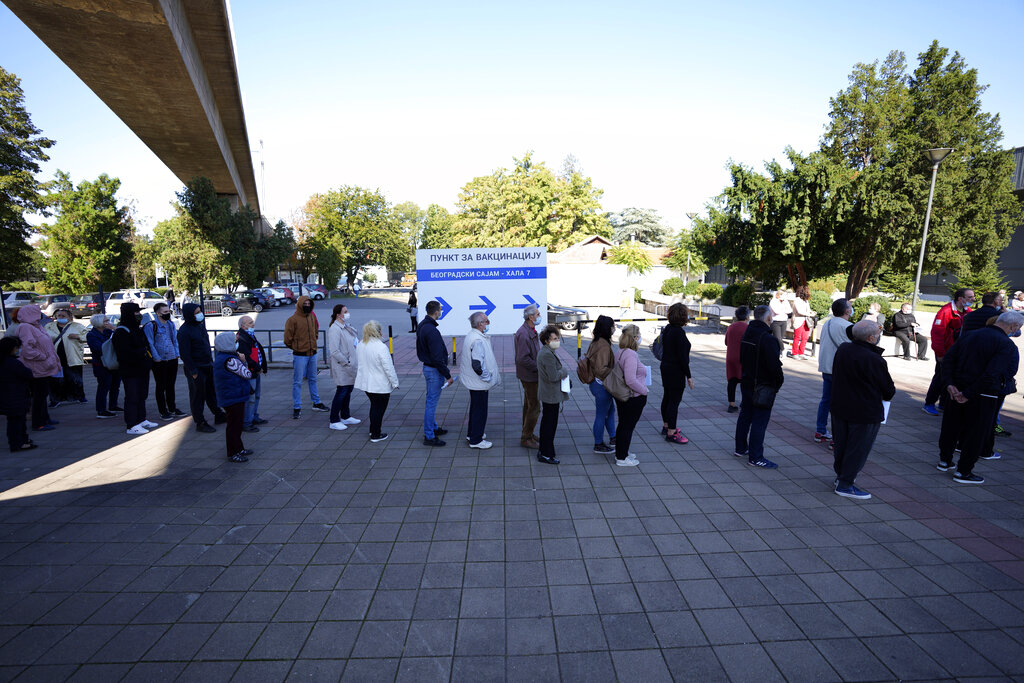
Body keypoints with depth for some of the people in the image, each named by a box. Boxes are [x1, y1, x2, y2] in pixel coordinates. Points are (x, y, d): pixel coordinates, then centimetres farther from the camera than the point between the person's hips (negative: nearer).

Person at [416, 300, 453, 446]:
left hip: (427, 367, 10)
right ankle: (429, 436, 6)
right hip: (434, 370, -10)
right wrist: (448, 375, -19)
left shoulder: (421, 327, 8)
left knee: (431, 400, 21)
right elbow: (437, 358, -26)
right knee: (432, 402, -2)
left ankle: (433, 428, 35)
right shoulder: (431, 331, -25)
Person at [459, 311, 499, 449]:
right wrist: (488, 377, -19)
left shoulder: (470, 336, 6)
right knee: (480, 410, 2)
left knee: (475, 407, 23)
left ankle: (472, 434, 38)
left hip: (472, 380, 10)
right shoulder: (478, 340, -27)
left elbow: (462, 357, 18)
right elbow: (477, 365, -32)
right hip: (479, 383, -10)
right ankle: (476, 440, 14)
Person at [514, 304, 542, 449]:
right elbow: (523, 359, -25)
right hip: (529, 376, -10)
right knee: (534, 407, -4)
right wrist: (539, 368, -18)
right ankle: (526, 438, 7)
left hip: (531, 375, 10)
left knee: (528, 405, 18)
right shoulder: (523, 334, -22)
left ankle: (527, 434, 30)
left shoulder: (531, 331, 11)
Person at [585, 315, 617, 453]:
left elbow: (589, 360, 13)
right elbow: (601, 369, -30)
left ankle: (612, 438, 38)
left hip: (596, 383, 10)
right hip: (602, 385, -10)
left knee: (610, 410, 24)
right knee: (601, 415, 5)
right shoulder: (604, 346, -25)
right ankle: (598, 445, 20)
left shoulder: (595, 343, 5)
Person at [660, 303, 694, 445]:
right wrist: (689, 376, -17)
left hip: (666, 368, 10)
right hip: (676, 371, -10)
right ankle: (671, 433, 2)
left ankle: (666, 426, 33)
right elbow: (682, 356, -22)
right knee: (674, 401, -3)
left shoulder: (667, 329, 7)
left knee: (667, 397, 19)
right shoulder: (679, 332, -21)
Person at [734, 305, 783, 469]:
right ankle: (755, 457, 4)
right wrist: (780, 380, -8)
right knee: (760, 421, -2)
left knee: (745, 416, 18)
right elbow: (774, 365, -23)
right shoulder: (768, 338, -22)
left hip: (746, 383, 9)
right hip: (763, 386, -9)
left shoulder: (746, 335, 6)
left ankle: (740, 449, 30)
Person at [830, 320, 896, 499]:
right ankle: (845, 484, 15)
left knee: (841, 443, 20)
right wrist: (887, 396, 12)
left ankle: (841, 474, 37)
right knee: (858, 448, 7)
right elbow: (888, 389, -9)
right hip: (865, 412, -7)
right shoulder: (875, 361, -23)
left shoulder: (842, 349, -4)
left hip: (840, 407, 7)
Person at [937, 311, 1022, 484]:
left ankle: (944, 461, 31)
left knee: (951, 427, 17)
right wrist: (969, 394, -18)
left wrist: (949, 384, -5)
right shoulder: (1007, 346, -13)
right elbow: (991, 375, -23)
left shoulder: (969, 336, 5)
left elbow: (948, 359, 1)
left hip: (958, 391, 6)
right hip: (983, 396, -5)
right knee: (977, 432, 6)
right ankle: (963, 472, 12)